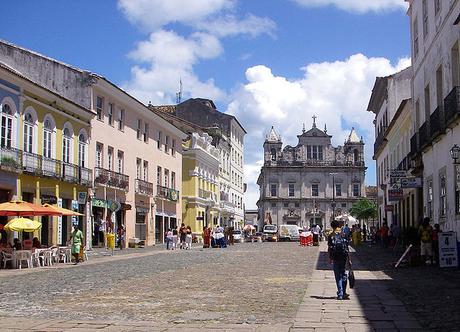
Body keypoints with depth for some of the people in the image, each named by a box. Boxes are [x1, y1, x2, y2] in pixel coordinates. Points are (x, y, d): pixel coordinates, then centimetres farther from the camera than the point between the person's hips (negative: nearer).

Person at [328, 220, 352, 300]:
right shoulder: (344, 235, 1)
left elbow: (329, 248, -4)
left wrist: (330, 258, 7)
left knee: (338, 276, 4)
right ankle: (343, 293, 16)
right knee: (343, 275, 14)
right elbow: (347, 248, 1)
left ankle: (340, 294, 1)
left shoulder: (331, 236, -4)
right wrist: (349, 259, 6)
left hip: (335, 258, -2)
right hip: (343, 257, 2)